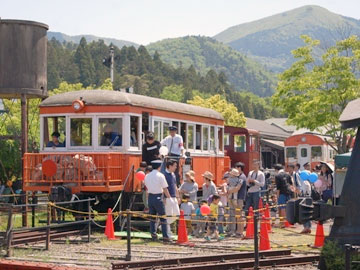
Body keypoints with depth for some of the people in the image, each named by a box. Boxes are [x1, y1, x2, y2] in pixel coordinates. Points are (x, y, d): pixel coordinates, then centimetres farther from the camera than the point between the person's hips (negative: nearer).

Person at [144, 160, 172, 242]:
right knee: (163, 217, 0)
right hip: (158, 197, -6)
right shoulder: (160, 175, -10)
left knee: (152, 216, 14)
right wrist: (169, 198, 1)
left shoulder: (147, 176, 8)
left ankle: (153, 234, 14)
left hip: (150, 197, 6)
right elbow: (165, 189, -10)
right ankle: (165, 236, -2)